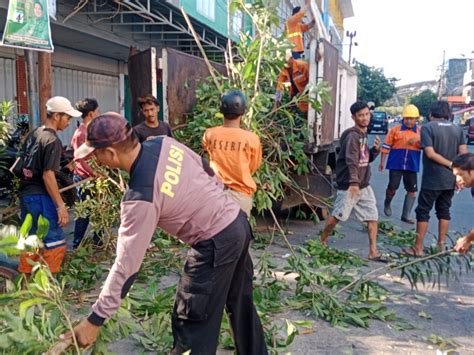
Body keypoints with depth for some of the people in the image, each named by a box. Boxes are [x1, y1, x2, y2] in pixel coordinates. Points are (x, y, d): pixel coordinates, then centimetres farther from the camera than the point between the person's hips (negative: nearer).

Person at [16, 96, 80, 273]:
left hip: (25, 193, 9)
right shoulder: (52, 140, -16)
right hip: (40, 197, -9)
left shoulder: (33, 134, 10)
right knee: (55, 242, -1)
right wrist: (61, 205, -21)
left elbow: (23, 165, 15)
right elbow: (47, 175, -22)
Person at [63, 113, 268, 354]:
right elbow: (207, 170, 8)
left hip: (216, 244, -9)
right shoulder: (164, 143, -5)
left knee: (191, 323, 7)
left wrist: (95, 320, -13)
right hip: (237, 221, 9)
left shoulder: (140, 198, -26)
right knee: (240, 302, 26)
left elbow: (127, 264, -22)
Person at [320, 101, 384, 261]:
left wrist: (376, 149, -2)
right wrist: (354, 182, -39)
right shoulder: (352, 135, -17)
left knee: (373, 217, 6)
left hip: (364, 185, 9)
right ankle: (322, 242, 24)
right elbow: (351, 161, -29)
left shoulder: (364, 135, 12)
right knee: (337, 216, 3)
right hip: (349, 186, -9)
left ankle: (373, 252, 12)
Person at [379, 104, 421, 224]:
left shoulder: (420, 132, 5)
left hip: (412, 166, 3)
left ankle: (406, 215, 17)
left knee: (412, 191, 5)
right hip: (396, 164, -3)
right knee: (392, 187, 1)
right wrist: (382, 162, 0)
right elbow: (386, 146, 1)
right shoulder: (395, 130, -2)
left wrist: (418, 141, -17)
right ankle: (387, 204, 32)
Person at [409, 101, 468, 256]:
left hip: (432, 179, -5)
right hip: (451, 179, 5)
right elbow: (464, 154, 0)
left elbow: (430, 153, -17)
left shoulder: (427, 128, -8)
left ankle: (418, 248, 5)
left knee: (423, 211, 2)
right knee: (444, 210, 17)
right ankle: (441, 245, 21)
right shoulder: (458, 129, 7)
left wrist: (451, 165, -10)